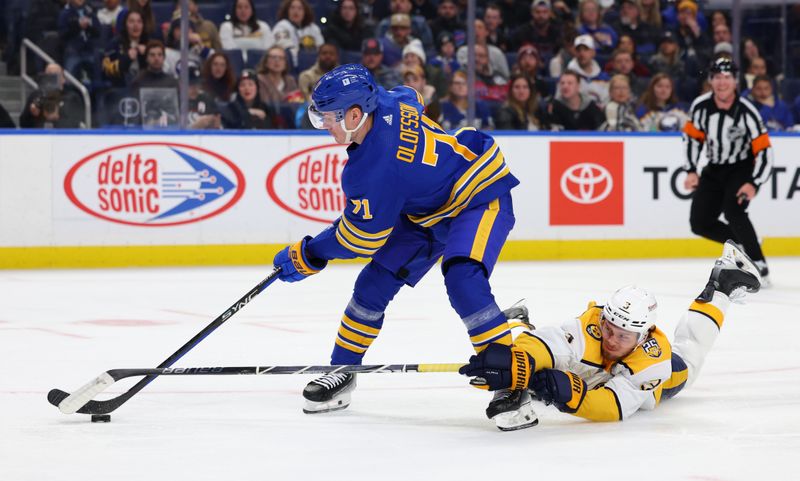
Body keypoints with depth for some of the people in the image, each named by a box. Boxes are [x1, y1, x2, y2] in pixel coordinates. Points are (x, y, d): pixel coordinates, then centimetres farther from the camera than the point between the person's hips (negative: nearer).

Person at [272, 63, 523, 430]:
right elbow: (411, 96, 14)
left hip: (481, 198, -10)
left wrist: (305, 257, -7)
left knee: (462, 279, -34)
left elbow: (360, 239, -21)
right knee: (374, 283, 6)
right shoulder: (389, 102, -13)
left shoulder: (376, 167, -34)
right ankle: (342, 374, 18)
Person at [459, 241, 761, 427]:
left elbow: (614, 407, -56)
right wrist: (516, 363, -86)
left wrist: (570, 394, -74)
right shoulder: (592, 325, -46)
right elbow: (547, 345, -64)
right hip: (596, 368, -1)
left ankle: (722, 285, 45)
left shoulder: (653, 356, -46)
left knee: (687, 356, 28)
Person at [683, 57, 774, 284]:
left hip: (744, 168, -5)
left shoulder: (747, 112, -24)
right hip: (715, 169, 5)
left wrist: (754, 184, -32)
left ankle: (759, 266, -21)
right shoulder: (700, 106, -13)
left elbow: (764, 152, -22)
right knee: (700, 222, 0)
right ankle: (743, 243, 23)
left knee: (733, 210, -29)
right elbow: (691, 136, 5)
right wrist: (691, 170, -1)